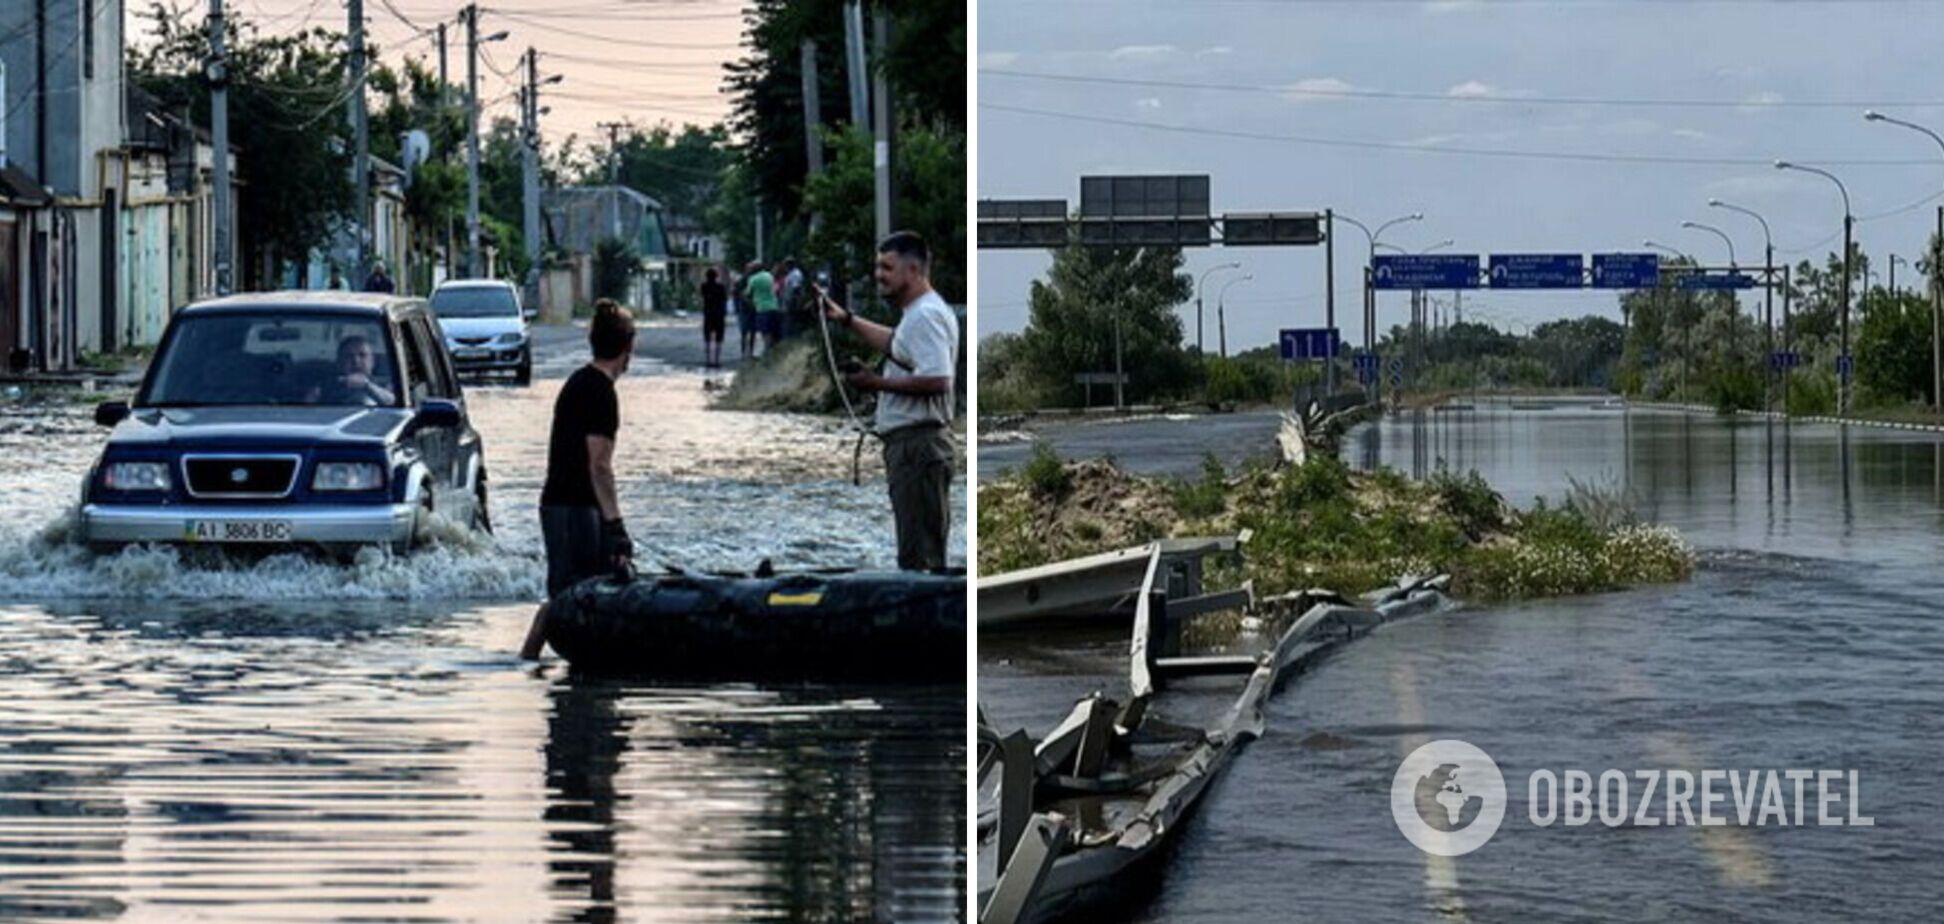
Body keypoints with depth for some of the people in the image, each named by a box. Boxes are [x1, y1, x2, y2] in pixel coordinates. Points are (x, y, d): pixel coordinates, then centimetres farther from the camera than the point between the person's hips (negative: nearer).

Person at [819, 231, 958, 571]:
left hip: (917, 442, -11)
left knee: (919, 555, -12)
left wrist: (878, 383, -18)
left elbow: (936, 380, -28)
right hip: (910, 443, 11)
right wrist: (845, 319, 31)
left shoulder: (926, 315, -17)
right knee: (923, 551, 13)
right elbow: (895, 344, 38)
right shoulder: (917, 313, 17)